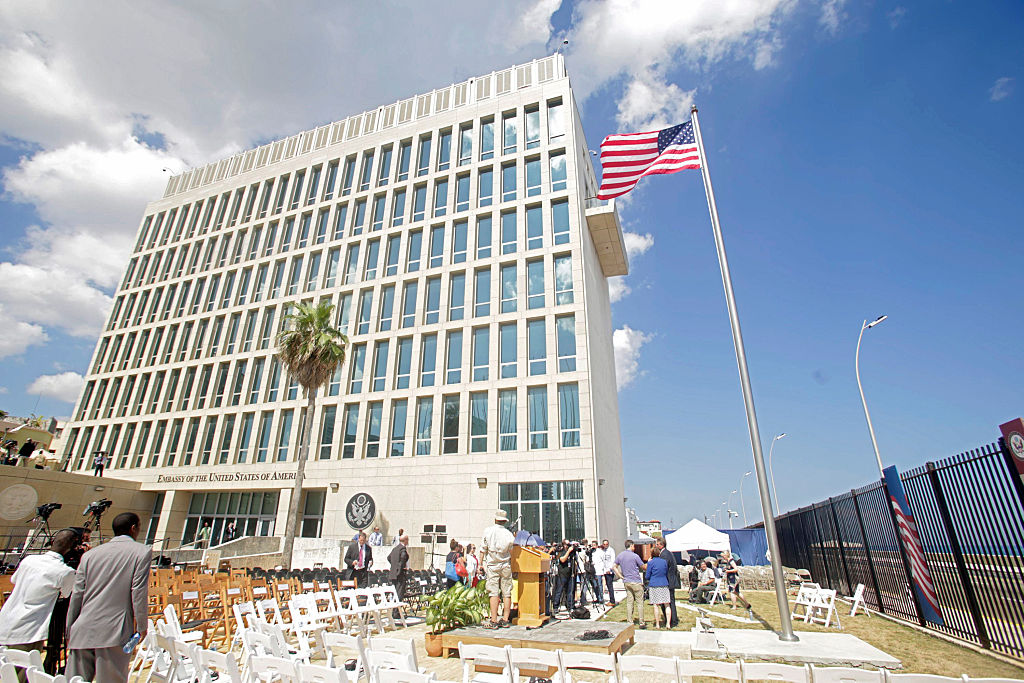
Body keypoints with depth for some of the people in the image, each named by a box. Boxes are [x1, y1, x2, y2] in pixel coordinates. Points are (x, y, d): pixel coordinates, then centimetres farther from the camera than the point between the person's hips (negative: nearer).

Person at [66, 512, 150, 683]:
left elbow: (77, 595, 12)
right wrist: (142, 626, 4)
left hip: (83, 632, 5)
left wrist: (69, 630, 23)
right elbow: (139, 592, -7)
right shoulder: (142, 552, -3)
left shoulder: (90, 554, 11)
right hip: (115, 633, -4)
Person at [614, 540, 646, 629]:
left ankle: (629, 621, 13)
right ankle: (641, 623, 5)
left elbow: (615, 567, 10)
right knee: (640, 602, 3)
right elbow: (643, 567, -3)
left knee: (629, 602, 11)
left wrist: (621, 576, 10)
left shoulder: (620, 555, 5)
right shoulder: (635, 556, -13)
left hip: (626, 582, 5)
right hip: (636, 582, -5)